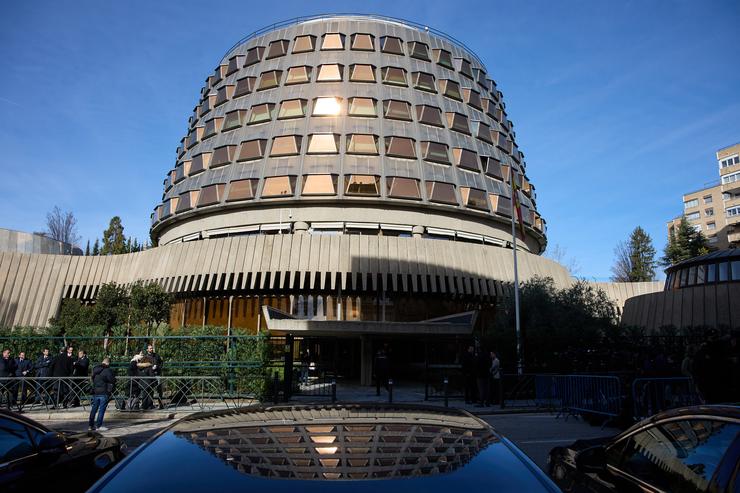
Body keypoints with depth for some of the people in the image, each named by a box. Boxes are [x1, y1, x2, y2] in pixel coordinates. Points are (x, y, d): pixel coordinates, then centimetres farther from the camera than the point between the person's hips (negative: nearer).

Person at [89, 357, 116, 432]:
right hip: (104, 393, -7)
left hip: (95, 392, 7)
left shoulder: (95, 369, 9)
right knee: (102, 409, 0)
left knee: (94, 409, 14)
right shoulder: (107, 370, -14)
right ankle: (98, 426, 2)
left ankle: (91, 425, 20)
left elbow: (93, 379, 16)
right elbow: (113, 381, -13)